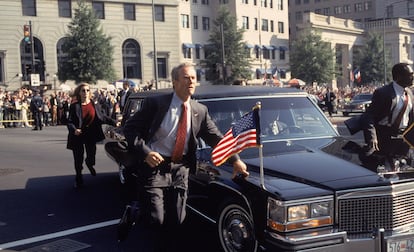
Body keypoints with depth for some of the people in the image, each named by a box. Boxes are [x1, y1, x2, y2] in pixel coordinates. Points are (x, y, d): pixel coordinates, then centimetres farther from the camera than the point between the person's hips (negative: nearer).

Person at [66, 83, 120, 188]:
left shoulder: (94, 105, -2)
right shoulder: (74, 106, -9)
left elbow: (102, 117, 8)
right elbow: (69, 122, -10)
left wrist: (114, 122, 4)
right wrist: (74, 129, -29)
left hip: (91, 134, 2)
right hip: (78, 135, -2)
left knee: (91, 156, 9)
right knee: (78, 159, 3)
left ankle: (89, 164, 48)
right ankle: (78, 178, 25)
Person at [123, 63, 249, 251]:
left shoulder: (200, 111, 4)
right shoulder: (155, 103, -8)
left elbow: (216, 138, 8)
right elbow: (130, 128, -6)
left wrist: (235, 160, -2)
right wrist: (145, 152, -18)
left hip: (180, 171, 4)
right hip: (154, 167, -3)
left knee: (177, 222, 8)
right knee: (157, 220, -4)